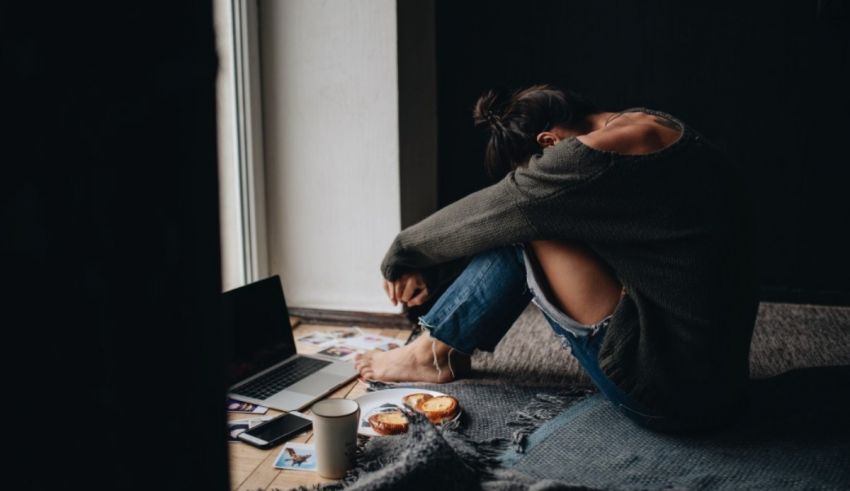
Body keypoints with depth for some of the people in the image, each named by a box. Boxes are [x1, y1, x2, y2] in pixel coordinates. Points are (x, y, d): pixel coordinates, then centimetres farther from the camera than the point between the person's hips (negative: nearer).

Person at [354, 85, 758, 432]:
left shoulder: (603, 155, -20)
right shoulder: (651, 125, 9)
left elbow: (486, 215, -8)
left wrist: (402, 254, 9)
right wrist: (433, 272, 17)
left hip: (671, 394, -9)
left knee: (523, 225, -6)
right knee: (516, 224, 10)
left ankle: (437, 353, 10)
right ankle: (443, 349, 19)